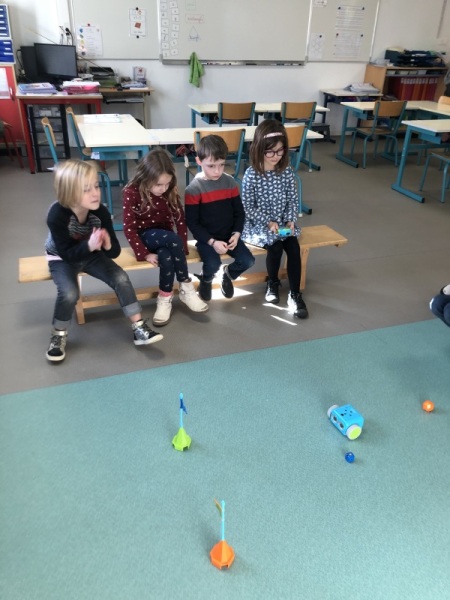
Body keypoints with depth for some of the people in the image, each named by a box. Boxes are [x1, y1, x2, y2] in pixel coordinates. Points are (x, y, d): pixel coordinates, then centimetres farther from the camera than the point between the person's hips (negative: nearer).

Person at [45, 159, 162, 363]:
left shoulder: (101, 212, -22)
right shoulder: (57, 215, -31)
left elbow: (115, 252, -17)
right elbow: (67, 254, -28)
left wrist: (107, 245, -41)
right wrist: (89, 245, -45)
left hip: (91, 254, 3)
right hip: (61, 259, -3)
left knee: (121, 279, -19)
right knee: (69, 293, -29)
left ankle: (139, 328, -9)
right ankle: (59, 335, -1)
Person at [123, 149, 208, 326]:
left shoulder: (170, 191, -7)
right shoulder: (132, 192, -17)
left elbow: (181, 220, -5)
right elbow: (129, 228, -16)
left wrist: (181, 249, -14)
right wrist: (144, 254, -21)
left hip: (165, 237, 3)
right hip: (144, 236, -3)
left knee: (167, 258, -33)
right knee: (173, 239, -34)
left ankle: (165, 298, -12)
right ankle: (186, 287, -19)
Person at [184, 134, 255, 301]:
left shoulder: (230, 182, 1)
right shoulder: (193, 189, -12)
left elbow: (239, 212, 6)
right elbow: (192, 223, -12)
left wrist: (236, 233, -10)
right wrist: (212, 242, -20)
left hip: (228, 235, 4)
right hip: (206, 239, -4)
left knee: (248, 260, -14)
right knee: (213, 264, -27)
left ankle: (229, 274, 20)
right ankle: (205, 279, 11)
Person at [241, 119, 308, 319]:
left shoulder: (287, 172, 0)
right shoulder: (251, 174, -12)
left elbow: (293, 200, 6)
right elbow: (247, 208, -11)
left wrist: (290, 220, -10)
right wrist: (268, 222, -18)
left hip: (283, 223, 4)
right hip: (258, 224, -3)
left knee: (294, 247, -20)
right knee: (275, 247, -27)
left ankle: (294, 294, -7)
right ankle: (273, 283, 4)